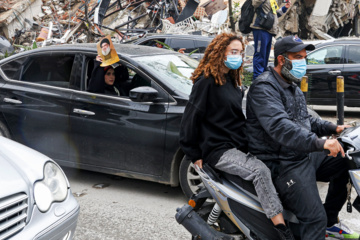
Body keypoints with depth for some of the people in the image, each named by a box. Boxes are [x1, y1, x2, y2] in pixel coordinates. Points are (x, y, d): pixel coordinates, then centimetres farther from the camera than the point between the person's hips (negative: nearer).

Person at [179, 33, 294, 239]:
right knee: (260, 170, -29)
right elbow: (191, 116, -9)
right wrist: (194, 155, -10)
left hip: (239, 146, 9)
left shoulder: (233, 82, 20)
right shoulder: (207, 81, -6)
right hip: (218, 150, -8)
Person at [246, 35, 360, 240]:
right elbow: (279, 126, -32)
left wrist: (332, 128, 10)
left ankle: (330, 223, 23)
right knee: (315, 218, -19)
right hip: (282, 164, -10)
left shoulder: (292, 87, 17)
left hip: (304, 154, 10)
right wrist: (319, 143, -40)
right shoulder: (264, 88, -17)